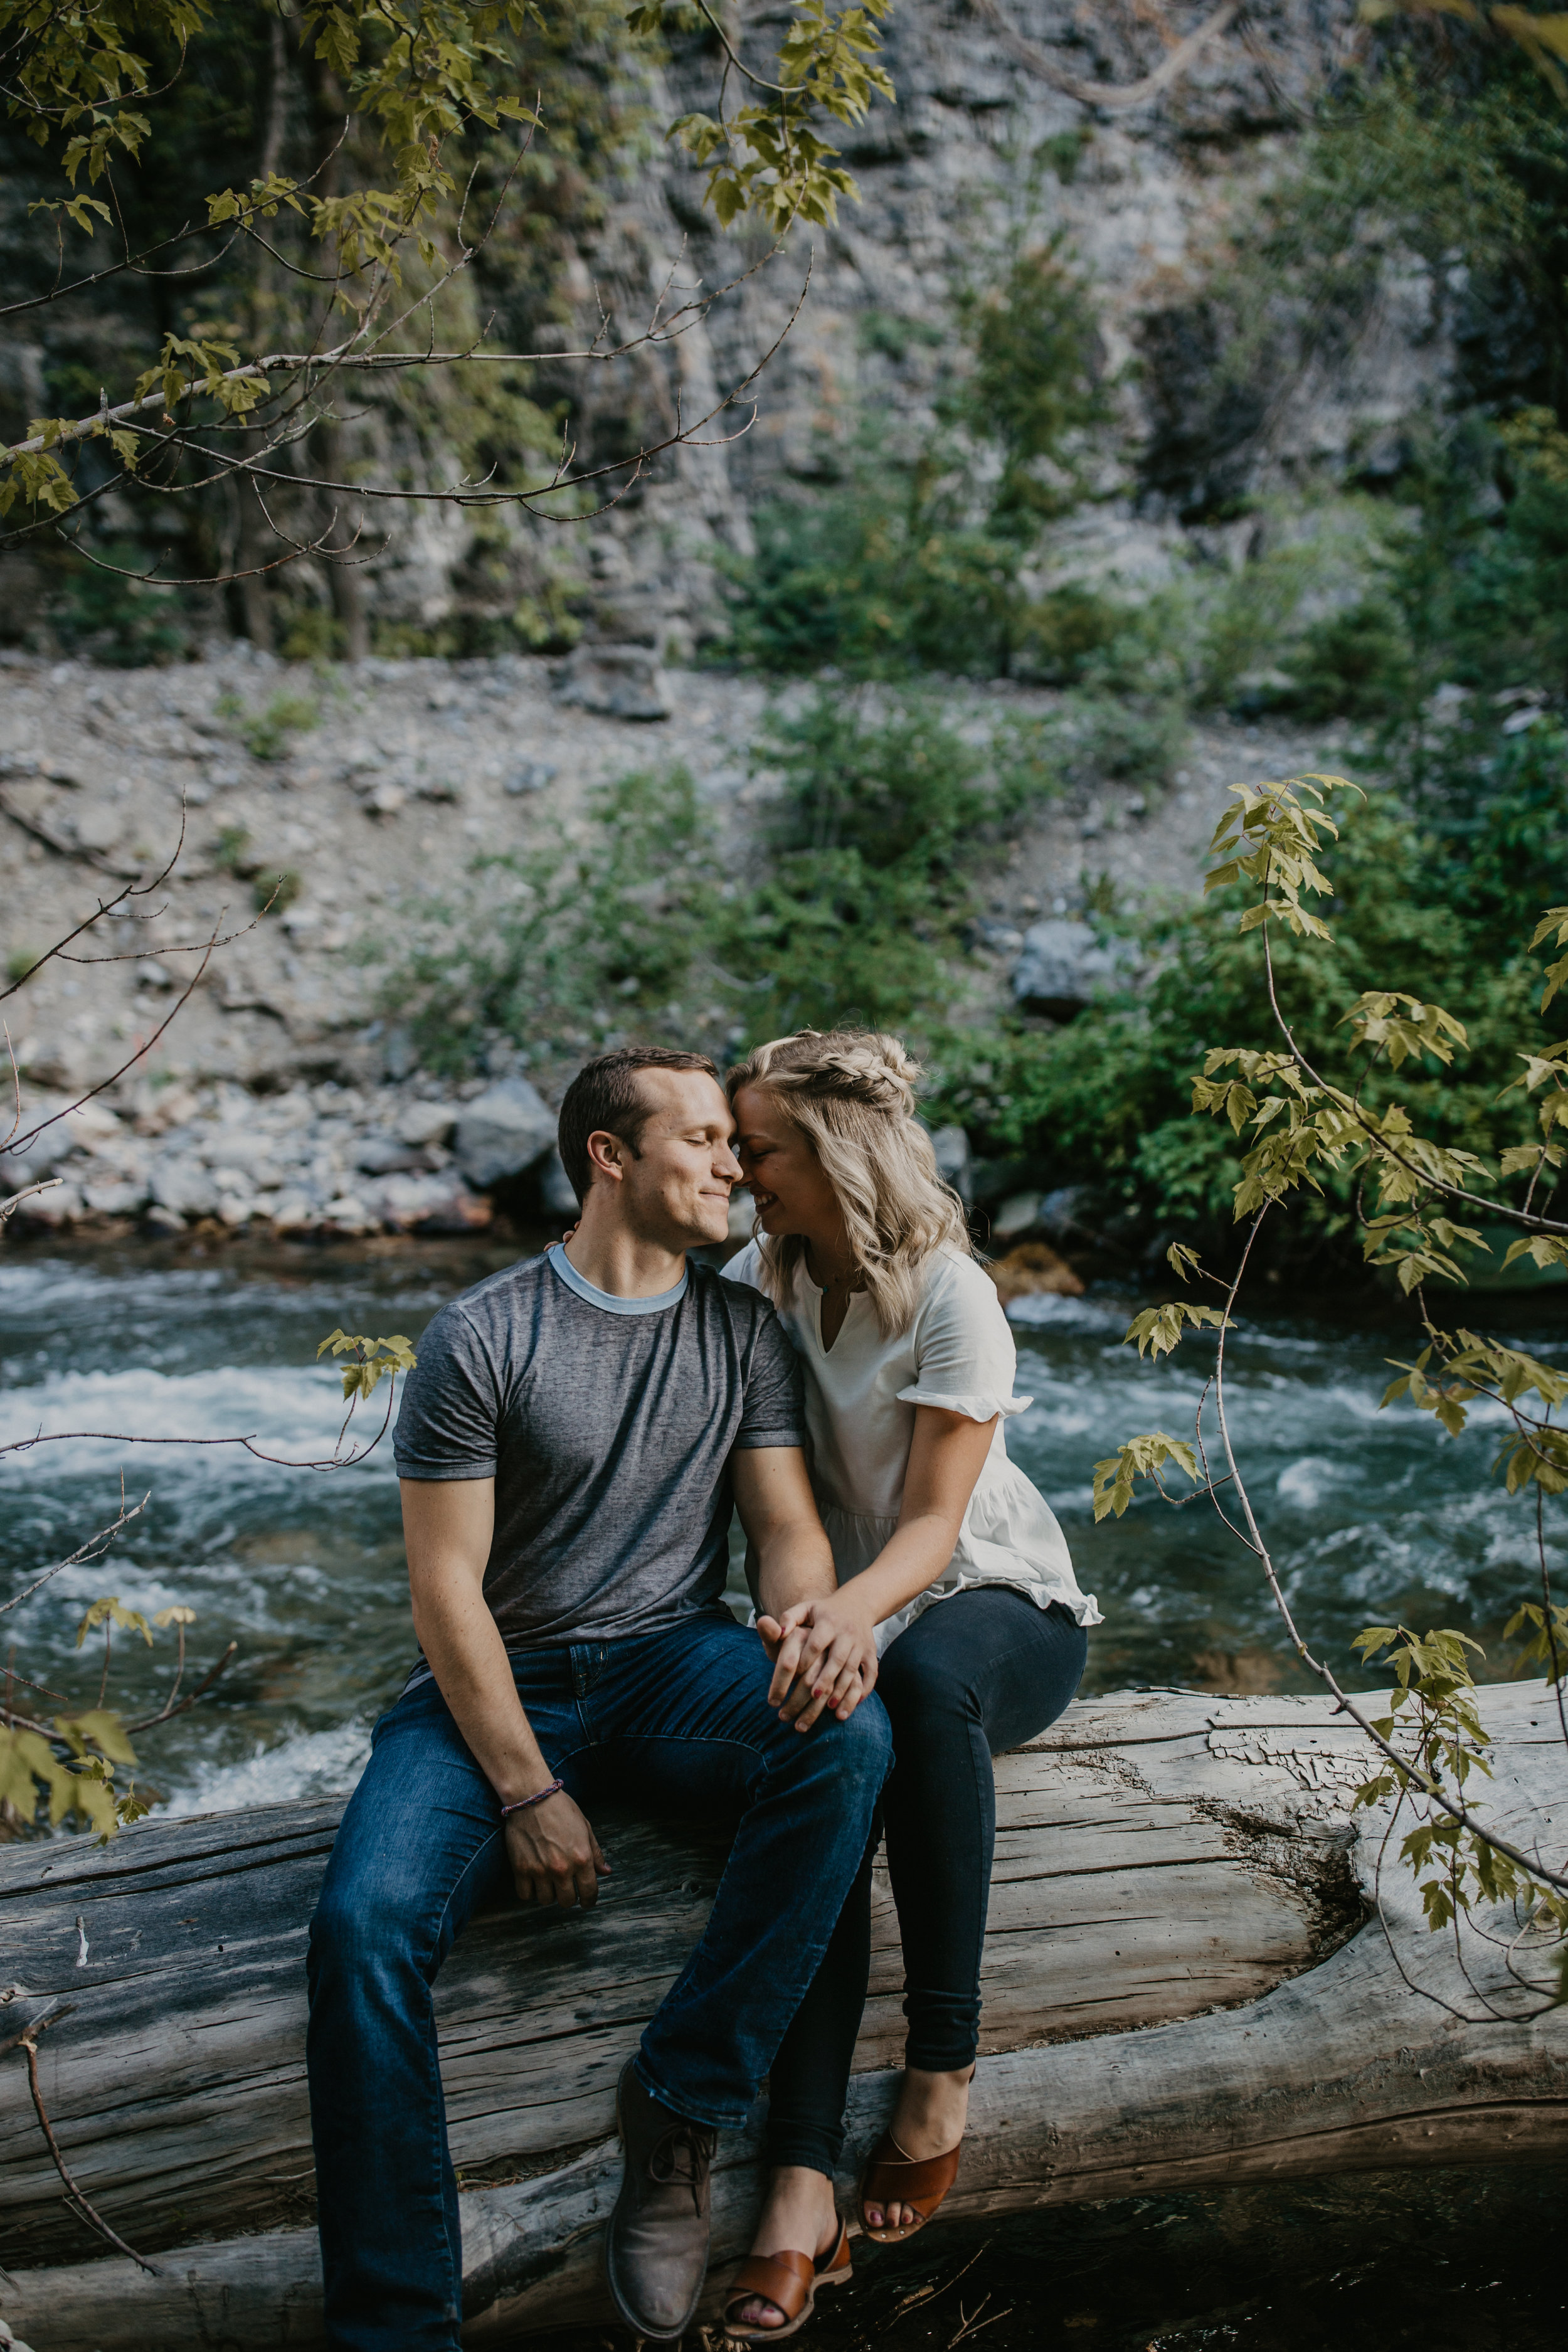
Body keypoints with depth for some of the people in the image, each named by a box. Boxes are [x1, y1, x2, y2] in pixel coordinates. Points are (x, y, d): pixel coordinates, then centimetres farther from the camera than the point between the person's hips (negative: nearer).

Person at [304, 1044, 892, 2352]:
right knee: (361, 1927, -28)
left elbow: (786, 1522, 4)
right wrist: (527, 1789, -16)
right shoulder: (482, 1338, -5)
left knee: (850, 1736, -30)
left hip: (672, 1660, 3)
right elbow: (447, 1585, -7)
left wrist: (819, 1608, -23)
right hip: (501, 1683, -2)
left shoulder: (745, 1334, 8)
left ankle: (679, 2113, -20)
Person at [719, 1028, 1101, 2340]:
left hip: (999, 1609, -3)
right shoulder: (758, 1282, 2)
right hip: (848, 1617, 3)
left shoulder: (951, 1299, -14)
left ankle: (943, 2066, -28)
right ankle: (802, 2176, -37)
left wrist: (843, 1615, -38)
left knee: (924, 1670, -40)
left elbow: (932, 1524, -18)